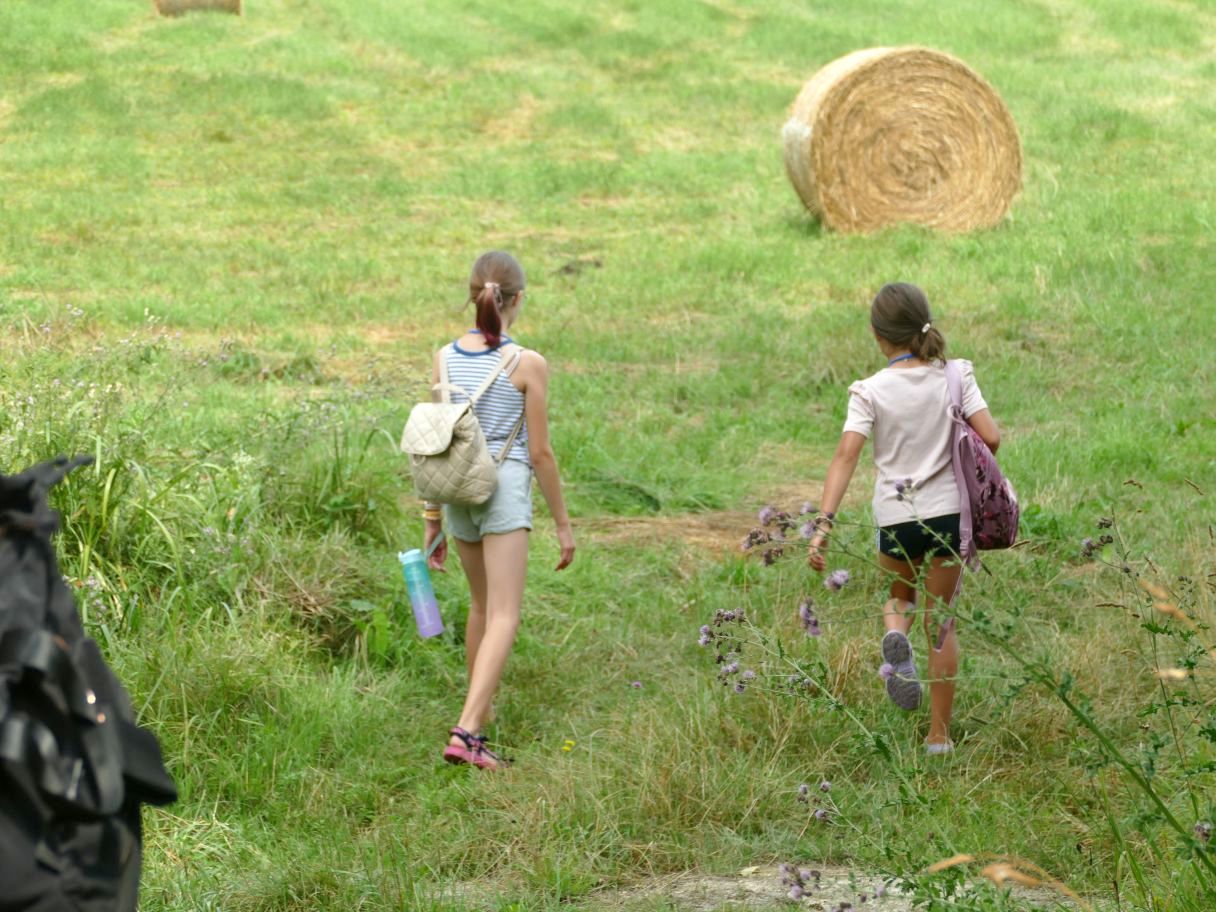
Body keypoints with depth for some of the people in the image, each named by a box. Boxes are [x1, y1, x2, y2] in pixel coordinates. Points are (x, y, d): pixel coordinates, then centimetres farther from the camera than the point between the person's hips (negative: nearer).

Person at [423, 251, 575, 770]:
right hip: (506, 489, -5)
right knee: (504, 618, -6)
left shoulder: (445, 358, 2)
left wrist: (432, 518, 15)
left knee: (482, 606, 24)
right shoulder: (527, 365, -10)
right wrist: (562, 522, 4)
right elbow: (540, 453, -6)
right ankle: (466, 732, -20)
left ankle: (481, 712, 37)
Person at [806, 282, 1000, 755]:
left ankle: (896, 634, -7)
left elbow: (846, 456, -16)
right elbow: (991, 438, -9)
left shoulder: (870, 391, -7)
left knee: (900, 594, 29)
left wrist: (824, 523, -20)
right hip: (949, 511, 1)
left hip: (896, 519, -1)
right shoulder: (954, 376, -3)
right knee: (940, 621, 13)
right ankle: (940, 735, 12)